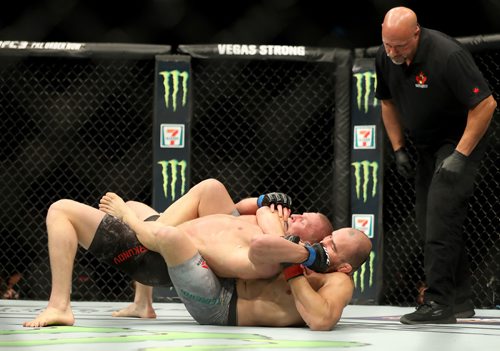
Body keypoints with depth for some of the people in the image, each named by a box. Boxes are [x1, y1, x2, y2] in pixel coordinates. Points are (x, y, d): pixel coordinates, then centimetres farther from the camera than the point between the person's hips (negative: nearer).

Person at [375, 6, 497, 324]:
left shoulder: (447, 56, -28)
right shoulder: (386, 58, -6)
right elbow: (388, 102, 12)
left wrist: (460, 155, -25)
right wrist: (399, 149, 5)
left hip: (461, 140, -8)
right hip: (428, 144, 8)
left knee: (440, 217, -19)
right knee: (429, 222, 7)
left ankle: (439, 302, -18)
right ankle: (461, 298, 17)